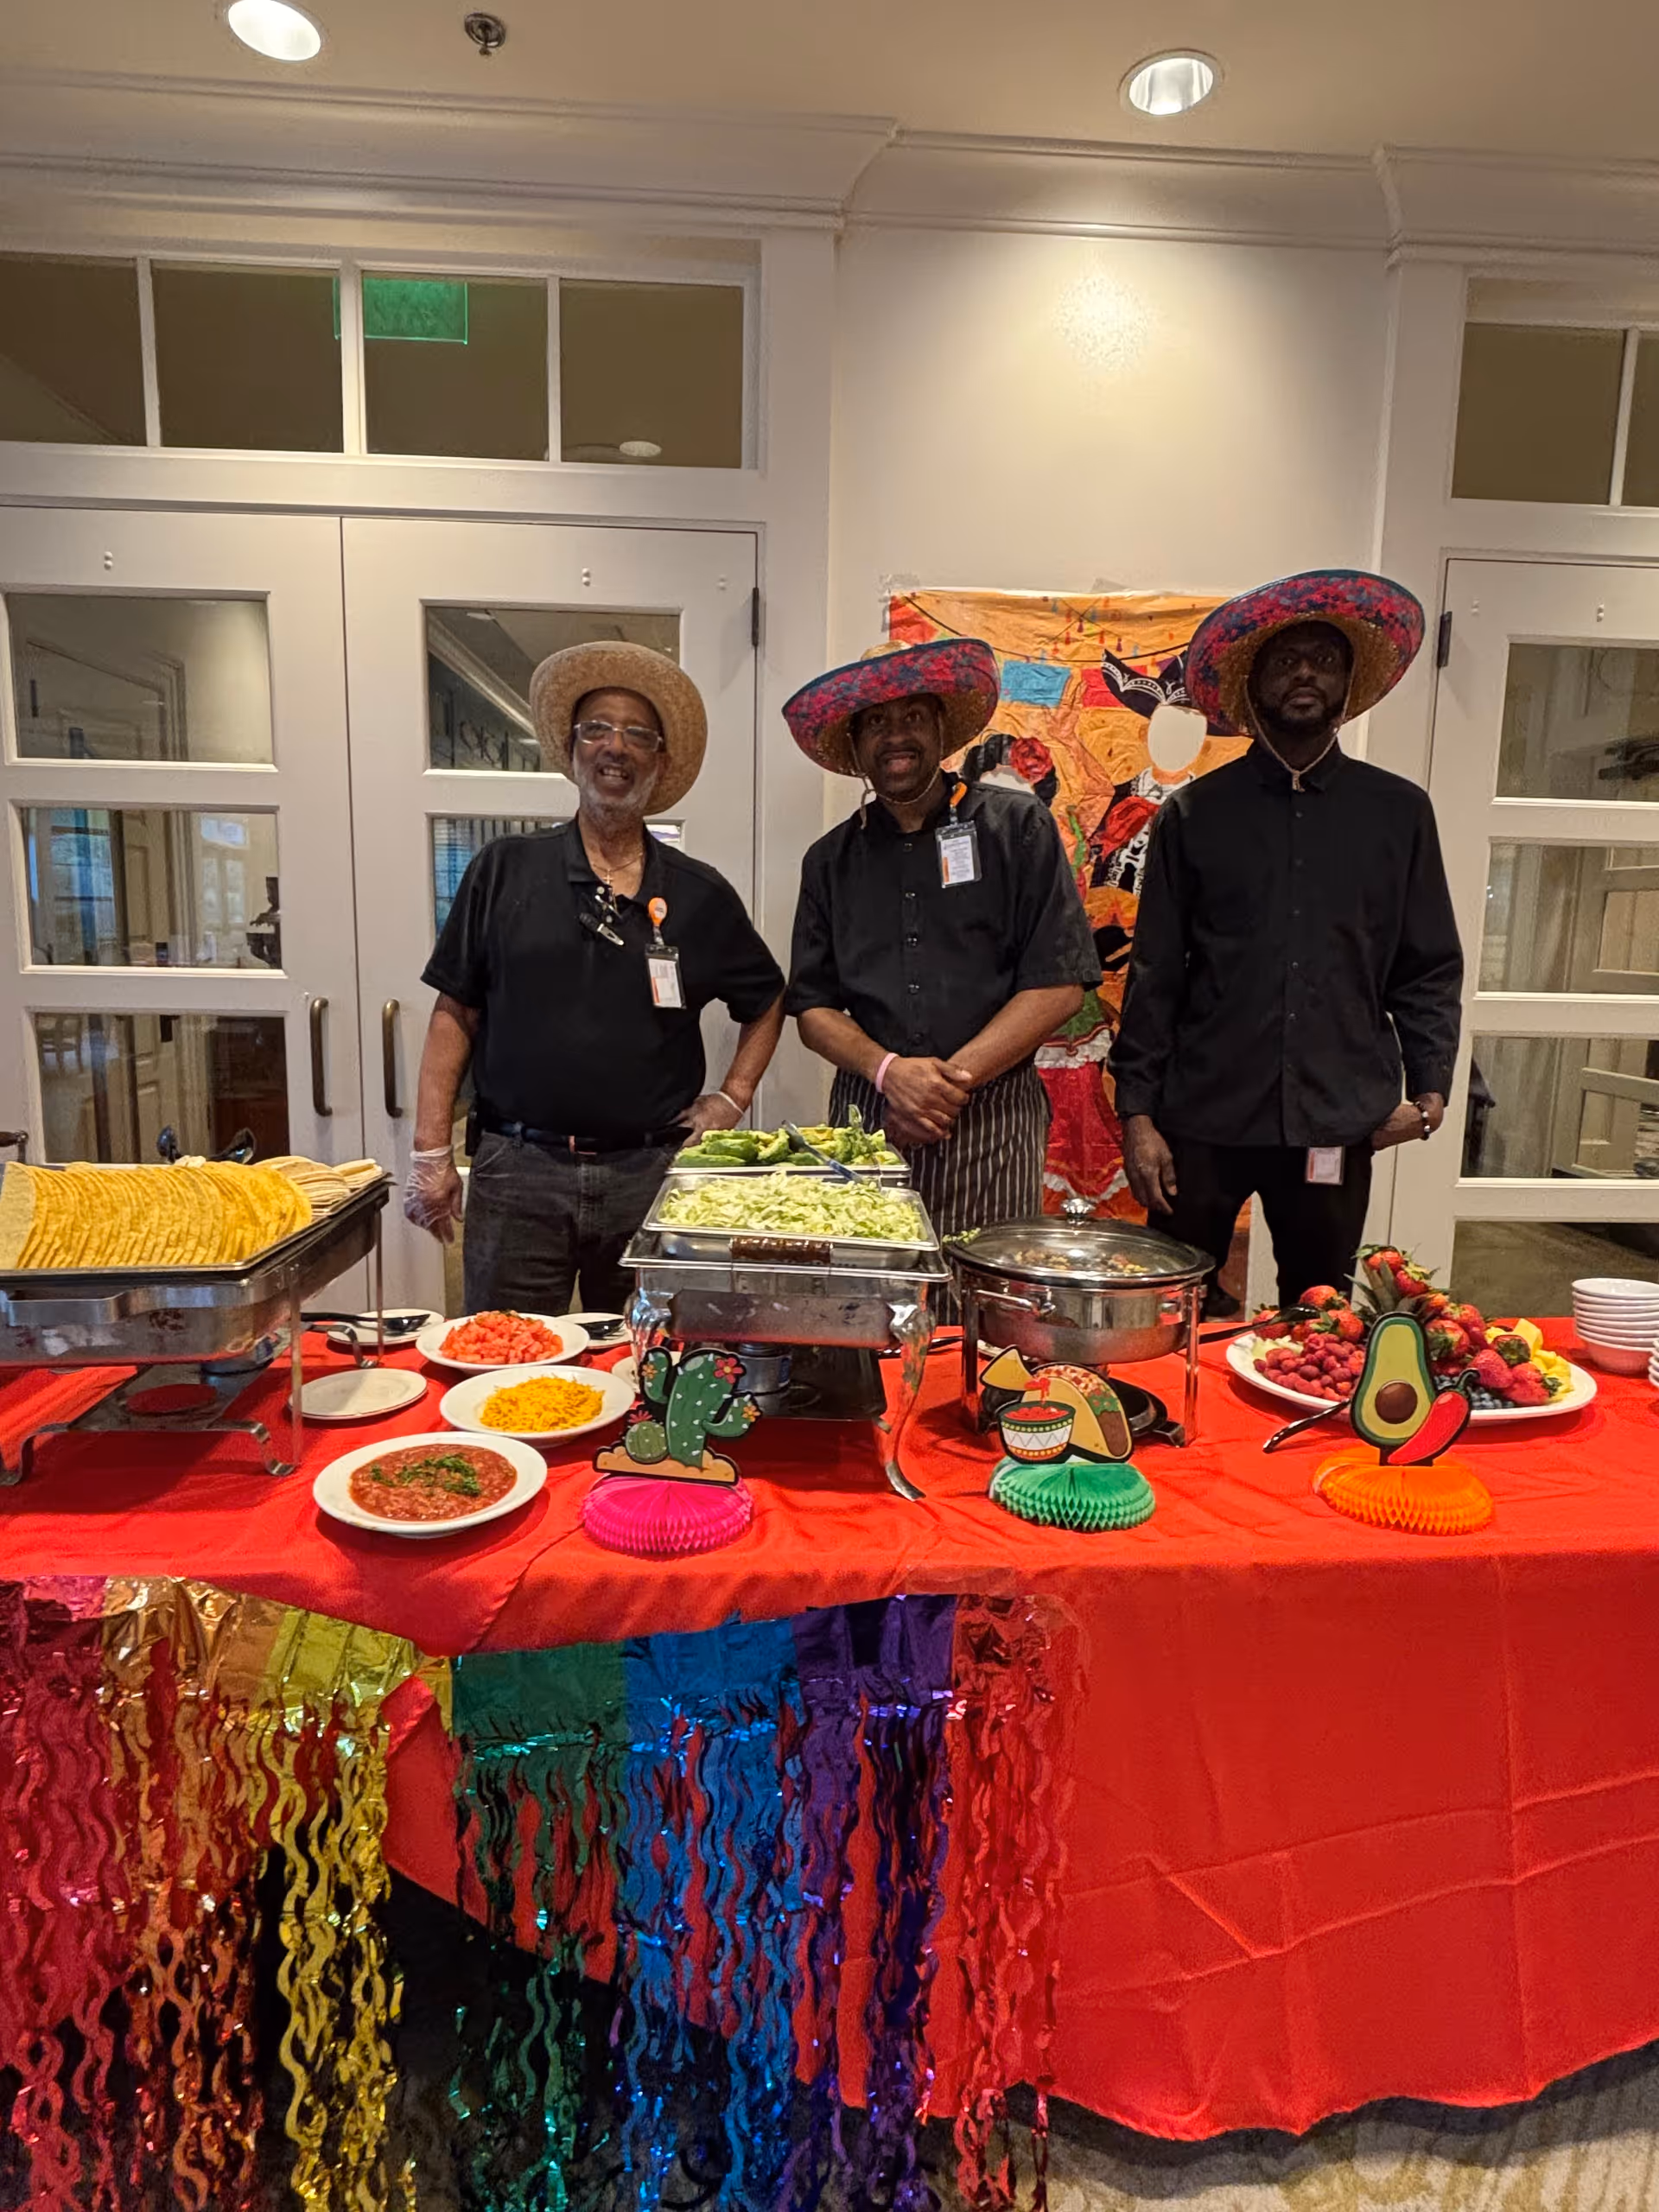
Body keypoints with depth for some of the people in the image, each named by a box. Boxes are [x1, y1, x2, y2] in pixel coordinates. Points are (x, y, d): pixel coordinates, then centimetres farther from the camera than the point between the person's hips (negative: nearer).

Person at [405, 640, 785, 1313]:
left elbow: (767, 1001, 20)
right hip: (517, 1170, -1)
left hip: (650, 1175, 1)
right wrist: (430, 1152, -1)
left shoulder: (700, 895, 7)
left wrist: (733, 1096, 8)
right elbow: (455, 1013, 4)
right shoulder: (504, 872, 4)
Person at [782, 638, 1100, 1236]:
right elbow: (812, 1007, 9)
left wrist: (951, 1079, -10)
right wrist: (888, 1071, -11)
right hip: (865, 1116, 3)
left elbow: (1061, 983, -4)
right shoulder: (831, 860, 12)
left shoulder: (1017, 827, 3)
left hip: (991, 1121, -2)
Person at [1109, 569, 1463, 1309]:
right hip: (1203, 1120, -1)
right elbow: (1154, 975, 1)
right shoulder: (1196, 813, 4)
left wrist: (1429, 1088, -2)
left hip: (1338, 1127, 2)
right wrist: (1137, 1114, -4)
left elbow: (1430, 970, 11)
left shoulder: (1398, 812, 8)